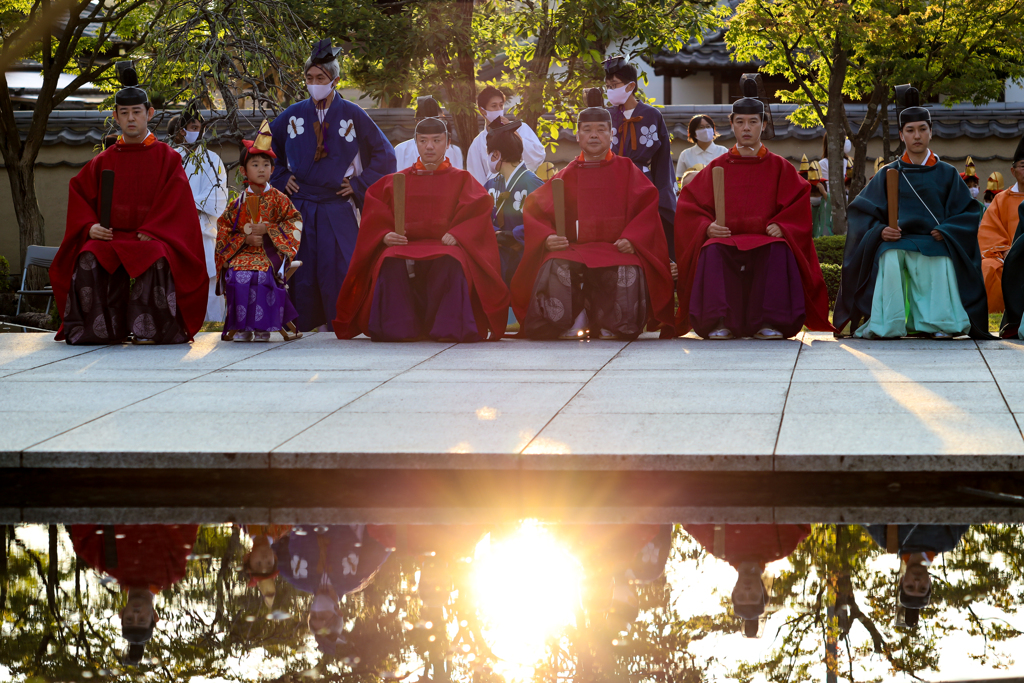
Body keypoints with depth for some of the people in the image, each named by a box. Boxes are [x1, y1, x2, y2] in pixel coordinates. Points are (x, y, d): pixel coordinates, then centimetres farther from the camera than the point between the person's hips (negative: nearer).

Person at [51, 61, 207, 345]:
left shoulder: (167, 158, 7)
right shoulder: (104, 160, 14)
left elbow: (176, 205, -2)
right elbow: (79, 193, 12)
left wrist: (149, 233, -14)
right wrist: (89, 226, -6)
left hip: (152, 238, -2)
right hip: (109, 236, 2)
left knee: (156, 259, -37)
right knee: (88, 259, -31)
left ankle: (148, 329, -27)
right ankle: (96, 329, -23)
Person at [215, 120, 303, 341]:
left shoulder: (278, 199, 6)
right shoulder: (239, 203, 10)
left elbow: (294, 226, 0)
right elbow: (224, 230, 8)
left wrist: (267, 230, -11)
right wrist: (245, 238, -10)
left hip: (271, 253, -2)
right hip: (243, 253, 2)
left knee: (263, 274, -35)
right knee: (237, 273, -31)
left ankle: (263, 327, -25)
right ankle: (242, 326, -22)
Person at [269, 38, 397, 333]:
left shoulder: (353, 115, 2)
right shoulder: (292, 116, 7)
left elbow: (384, 154, 8)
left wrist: (359, 184, 2)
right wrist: (281, 178, 9)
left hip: (337, 206, -1)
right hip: (300, 206, 1)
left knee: (339, 265, -7)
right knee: (301, 267, -1)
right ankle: (305, 324, 7)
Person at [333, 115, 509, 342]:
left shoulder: (461, 180, 17)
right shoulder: (397, 181, 21)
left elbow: (477, 213, 1)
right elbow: (375, 217, 11)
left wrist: (456, 235, -17)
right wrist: (385, 236, -10)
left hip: (445, 246, -1)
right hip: (404, 244, 1)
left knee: (450, 263, -38)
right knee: (391, 263, -35)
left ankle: (448, 329, -33)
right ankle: (399, 329, -30)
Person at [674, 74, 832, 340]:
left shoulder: (779, 168, 13)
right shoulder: (718, 168, 14)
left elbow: (799, 203, 4)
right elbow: (689, 204, 7)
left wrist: (782, 226, -15)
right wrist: (707, 227, -12)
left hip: (766, 239, 0)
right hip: (726, 239, 1)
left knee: (778, 251, -36)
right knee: (712, 251, -35)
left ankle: (769, 323, -33)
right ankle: (719, 323, -36)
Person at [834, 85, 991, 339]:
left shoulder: (946, 174, 14)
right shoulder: (888, 175, 14)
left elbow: (969, 212, 9)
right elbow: (861, 212, 9)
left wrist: (944, 231, -9)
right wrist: (880, 231, -12)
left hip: (934, 241, 0)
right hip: (896, 241, 0)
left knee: (940, 264, -37)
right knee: (890, 261, -36)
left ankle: (941, 324, -27)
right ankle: (885, 324, -30)